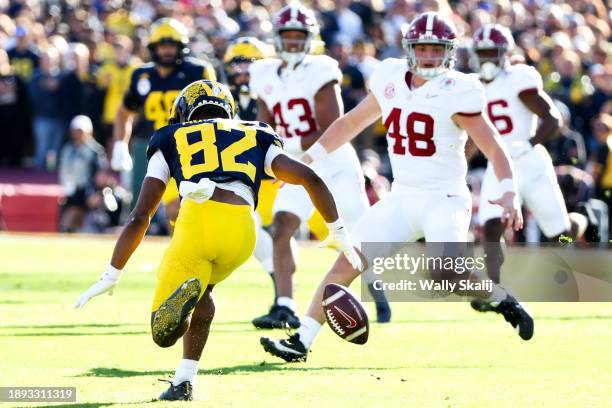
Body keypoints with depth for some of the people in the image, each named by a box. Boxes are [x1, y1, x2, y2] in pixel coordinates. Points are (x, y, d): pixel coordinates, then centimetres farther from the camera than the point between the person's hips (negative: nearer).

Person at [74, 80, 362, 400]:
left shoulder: (172, 140, 28)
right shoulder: (255, 139, 32)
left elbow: (139, 217, 20)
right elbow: (310, 178, 18)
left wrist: (111, 276, 23)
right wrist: (338, 232, 29)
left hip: (197, 221, -2)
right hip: (242, 230, 2)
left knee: (164, 334, 7)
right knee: (201, 289, 34)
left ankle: (184, 296, -28)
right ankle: (184, 382, 19)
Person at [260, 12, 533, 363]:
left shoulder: (457, 92, -11)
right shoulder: (392, 80, 6)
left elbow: (493, 148, -13)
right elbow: (352, 123, 19)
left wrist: (509, 193, -28)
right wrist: (307, 158, 18)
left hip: (444, 199, -6)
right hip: (402, 199, 6)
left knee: (448, 274, -28)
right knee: (347, 264, -3)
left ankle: (504, 301, -1)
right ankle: (301, 342, 1)